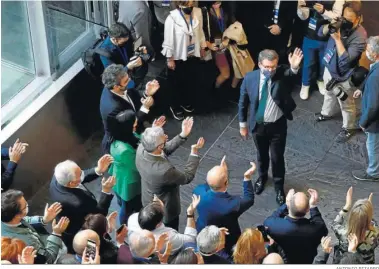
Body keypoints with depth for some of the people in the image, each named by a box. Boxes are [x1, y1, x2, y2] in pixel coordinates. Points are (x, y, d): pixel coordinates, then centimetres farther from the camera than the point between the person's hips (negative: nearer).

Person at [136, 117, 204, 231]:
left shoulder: (141, 148, -25)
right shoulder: (164, 170, -45)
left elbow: (166, 149, -5)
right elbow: (187, 177, -25)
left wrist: (183, 135, -14)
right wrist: (194, 152, -18)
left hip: (149, 203, 7)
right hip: (164, 211, -7)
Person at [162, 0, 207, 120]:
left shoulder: (198, 12, -12)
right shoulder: (172, 18, -26)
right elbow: (168, 40, -17)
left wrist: (202, 47, 13)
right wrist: (169, 59, -12)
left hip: (193, 56, 5)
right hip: (178, 57, -4)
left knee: (192, 82, 20)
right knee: (177, 84, 14)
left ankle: (186, 103, 45)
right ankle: (175, 107, 37)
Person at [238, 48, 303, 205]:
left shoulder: (282, 74, -19)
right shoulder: (250, 78, -15)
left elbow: (290, 73, -44)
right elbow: (243, 102, -2)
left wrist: (294, 67, -67)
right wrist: (242, 124, 4)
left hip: (278, 126, -2)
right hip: (258, 125, 2)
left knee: (277, 157, 12)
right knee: (261, 155, 24)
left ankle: (279, 186, 36)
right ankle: (262, 177, 53)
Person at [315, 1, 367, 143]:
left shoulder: (360, 36, -33)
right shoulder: (341, 23, -13)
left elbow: (346, 59, -35)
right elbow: (321, 32, -4)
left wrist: (337, 38, -38)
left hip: (343, 76, -7)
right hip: (330, 68, 7)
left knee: (347, 105, 16)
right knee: (329, 93, 34)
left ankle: (348, 128, 38)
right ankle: (326, 113, 60)